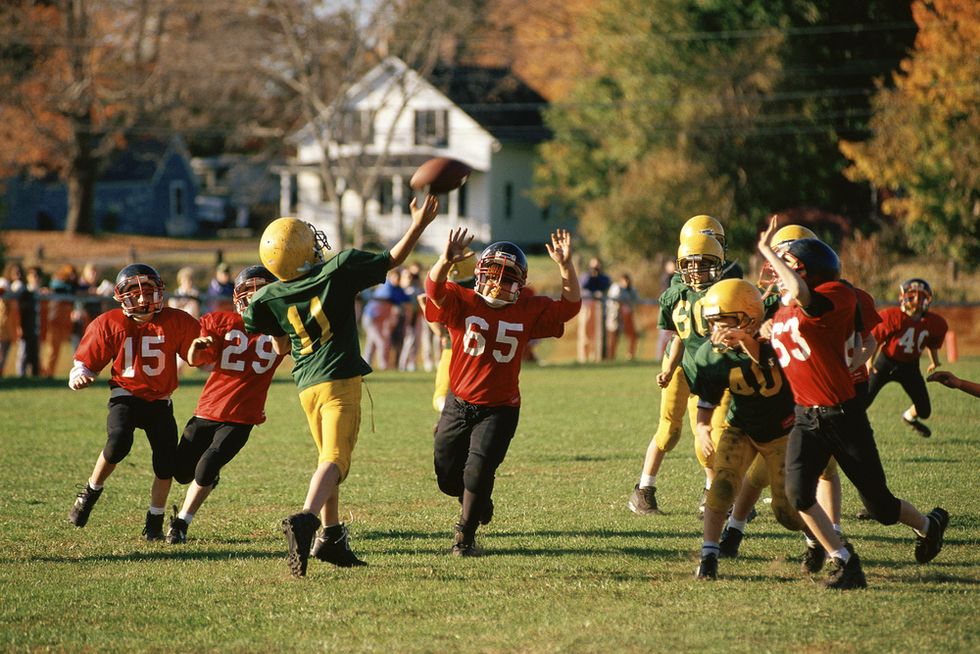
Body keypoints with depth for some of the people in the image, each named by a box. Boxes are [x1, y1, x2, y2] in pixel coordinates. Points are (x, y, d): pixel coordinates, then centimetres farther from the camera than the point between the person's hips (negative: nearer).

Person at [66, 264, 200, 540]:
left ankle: (155, 523, 15)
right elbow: (85, 362, 0)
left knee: (166, 461, -5)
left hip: (160, 402, 2)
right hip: (126, 395, -2)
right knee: (119, 441, -29)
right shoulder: (109, 324, -7)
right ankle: (91, 492, -4)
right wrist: (79, 376, -21)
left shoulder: (177, 322, -5)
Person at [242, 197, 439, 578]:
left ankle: (331, 536, 18)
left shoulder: (271, 299, 1)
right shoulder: (339, 270, -8)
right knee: (334, 459, -13)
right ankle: (305, 519, -36)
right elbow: (393, 260, 3)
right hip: (339, 379, -5)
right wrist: (419, 225, 11)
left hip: (306, 386, 5)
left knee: (330, 459, 20)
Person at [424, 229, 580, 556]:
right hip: (459, 404, 1)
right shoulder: (462, 302, -8)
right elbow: (435, 289, -27)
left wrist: (565, 266, -21)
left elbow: (570, 306, -6)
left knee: (478, 473, -11)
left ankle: (465, 537, 9)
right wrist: (446, 261, -48)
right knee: (448, 477, 10)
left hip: (499, 409, -1)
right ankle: (476, 502, 44)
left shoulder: (528, 311, -1)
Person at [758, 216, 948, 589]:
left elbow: (801, 293, -41)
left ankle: (929, 524, 38)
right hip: (806, 418, 6)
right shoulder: (781, 312, 8)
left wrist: (766, 250, -31)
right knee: (797, 492, -17)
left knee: (879, 505, 6)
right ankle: (844, 564, -5)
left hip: (843, 415, -6)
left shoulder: (834, 297, -18)